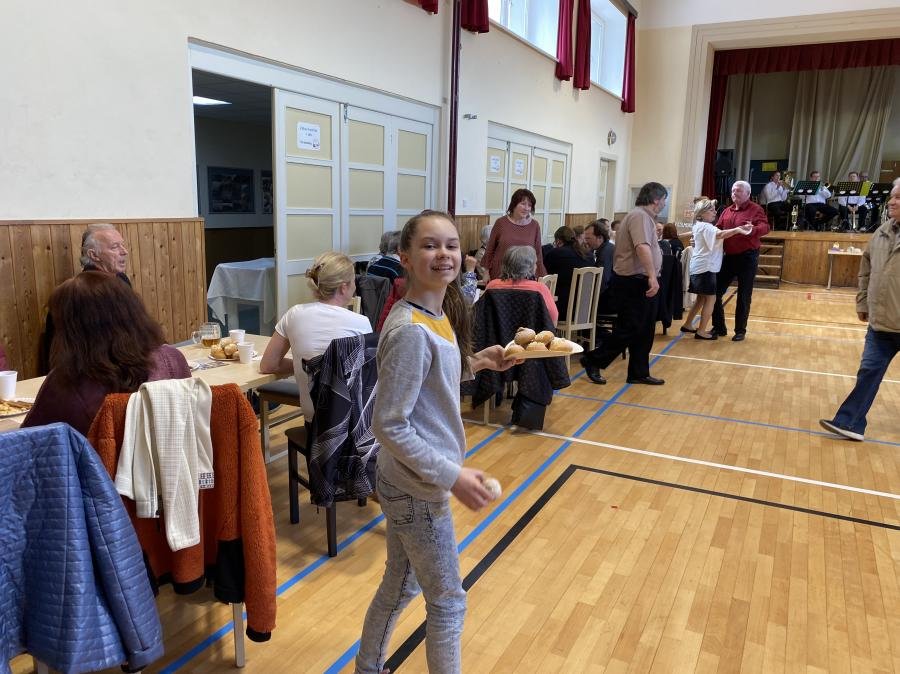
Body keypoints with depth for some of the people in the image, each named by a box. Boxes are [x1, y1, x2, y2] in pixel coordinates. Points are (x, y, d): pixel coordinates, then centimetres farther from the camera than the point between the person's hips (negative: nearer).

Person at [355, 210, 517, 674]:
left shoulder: (440, 314, 3)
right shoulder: (410, 331, -25)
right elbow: (389, 425, -25)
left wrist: (477, 362, 7)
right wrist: (452, 477, -24)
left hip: (408, 483, 8)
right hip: (418, 488, -8)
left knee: (400, 586, 25)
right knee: (448, 601, 11)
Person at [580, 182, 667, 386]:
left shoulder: (644, 216, 17)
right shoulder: (641, 216, -16)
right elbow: (642, 247, -33)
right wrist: (652, 276, -40)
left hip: (641, 282, 11)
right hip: (634, 283, -11)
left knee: (644, 331, 13)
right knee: (629, 329, -4)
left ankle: (639, 373, 21)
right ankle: (593, 361, 7)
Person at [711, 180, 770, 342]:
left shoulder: (756, 209, -5)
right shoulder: (726, 211, 13)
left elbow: (765, 227, -18)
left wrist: (753, 230, -39)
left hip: (747, 257, -6)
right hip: (729, 256, 6)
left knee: (743, 296, 2)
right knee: (715, 291, 3)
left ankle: (740, 331, 13)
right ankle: (719, 327, 15)